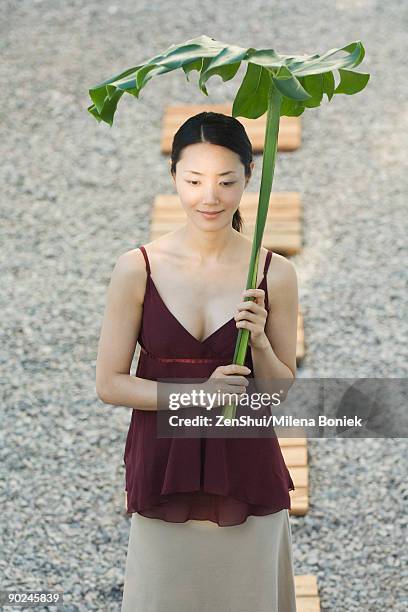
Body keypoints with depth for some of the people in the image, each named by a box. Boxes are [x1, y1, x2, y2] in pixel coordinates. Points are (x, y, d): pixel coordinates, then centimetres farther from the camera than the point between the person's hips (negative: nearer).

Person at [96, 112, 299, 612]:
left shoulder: (275, 274, -4)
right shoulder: (138, 269, -7)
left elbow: (284, 392, 4)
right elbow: (109, 383, -5)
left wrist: (259, 343, -16)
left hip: (247, 473, 1)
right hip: (163, 468, -1)